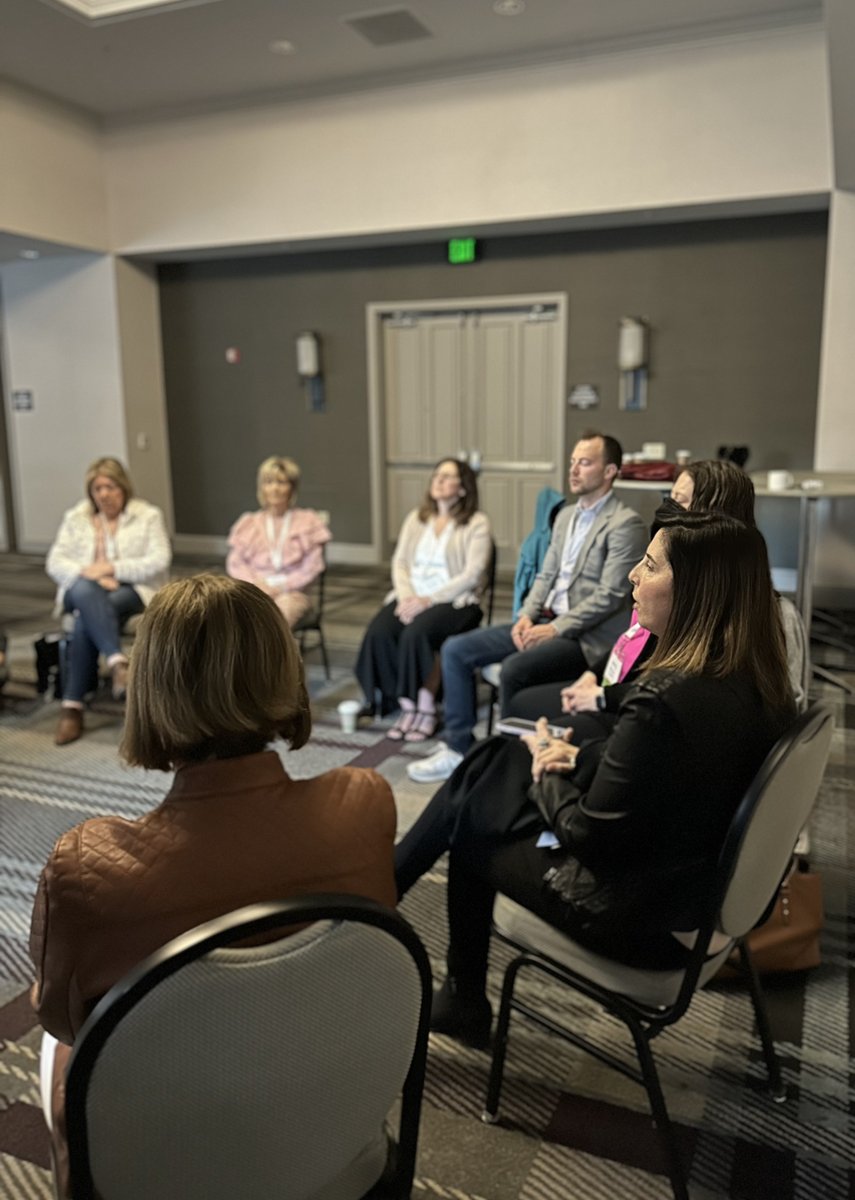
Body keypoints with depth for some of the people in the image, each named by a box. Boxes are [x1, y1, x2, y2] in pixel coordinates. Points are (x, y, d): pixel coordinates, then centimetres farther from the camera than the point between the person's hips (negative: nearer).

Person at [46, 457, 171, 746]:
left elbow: (159, 562, -7)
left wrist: (111, 568, -16)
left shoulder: (148, 516, 6)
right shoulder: (75, 517, 14)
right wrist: (92, 574, -15)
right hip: (84, 589, 2)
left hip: (133, 590, -2)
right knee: (85, 591, -38)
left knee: (86, 621, -34)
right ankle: (118, 663, -50)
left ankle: (72, 705, -33)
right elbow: (55, 562, 5)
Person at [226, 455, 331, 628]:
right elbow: (234, 564, 12)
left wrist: (281, 586, -9)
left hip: (292, 592, -1)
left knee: (285, 606, -39)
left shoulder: (307, 521, 14)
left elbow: (312, 567, 4)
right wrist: (258, 584, -8)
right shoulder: (248, 523, 20)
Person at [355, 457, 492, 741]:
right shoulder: (415, 519, 19)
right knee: (378, 632, -25)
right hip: (411, 597, 5)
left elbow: (472, 575, -8)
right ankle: (407, 705, -12)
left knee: (416, 633, -33)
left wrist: (429, 600, -17)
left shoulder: (477, 523, 1)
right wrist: (406, 597, -9)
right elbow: (399, 562, 11)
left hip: (454, 600, -4)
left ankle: (426, 709, -16)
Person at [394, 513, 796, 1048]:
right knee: (497, 758, 12)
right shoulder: (759, 683, -6)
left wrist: (548, 767, -6)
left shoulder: (668, 701, -33)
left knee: (469, 828, 11)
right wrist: (579, 756, 0)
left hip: (645, 923, -8)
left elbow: (588, 837, -23)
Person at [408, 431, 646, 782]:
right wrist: (527, 615, -1)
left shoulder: (625, 523, -11)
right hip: (546, 621, 8)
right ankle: (458, 748, 3)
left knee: (514, 668, -32)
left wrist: (555, 628, -19)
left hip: (585, 635, -8)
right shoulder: (566, 515, 16)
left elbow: (610, 595, -17)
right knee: (455, 650, -2)